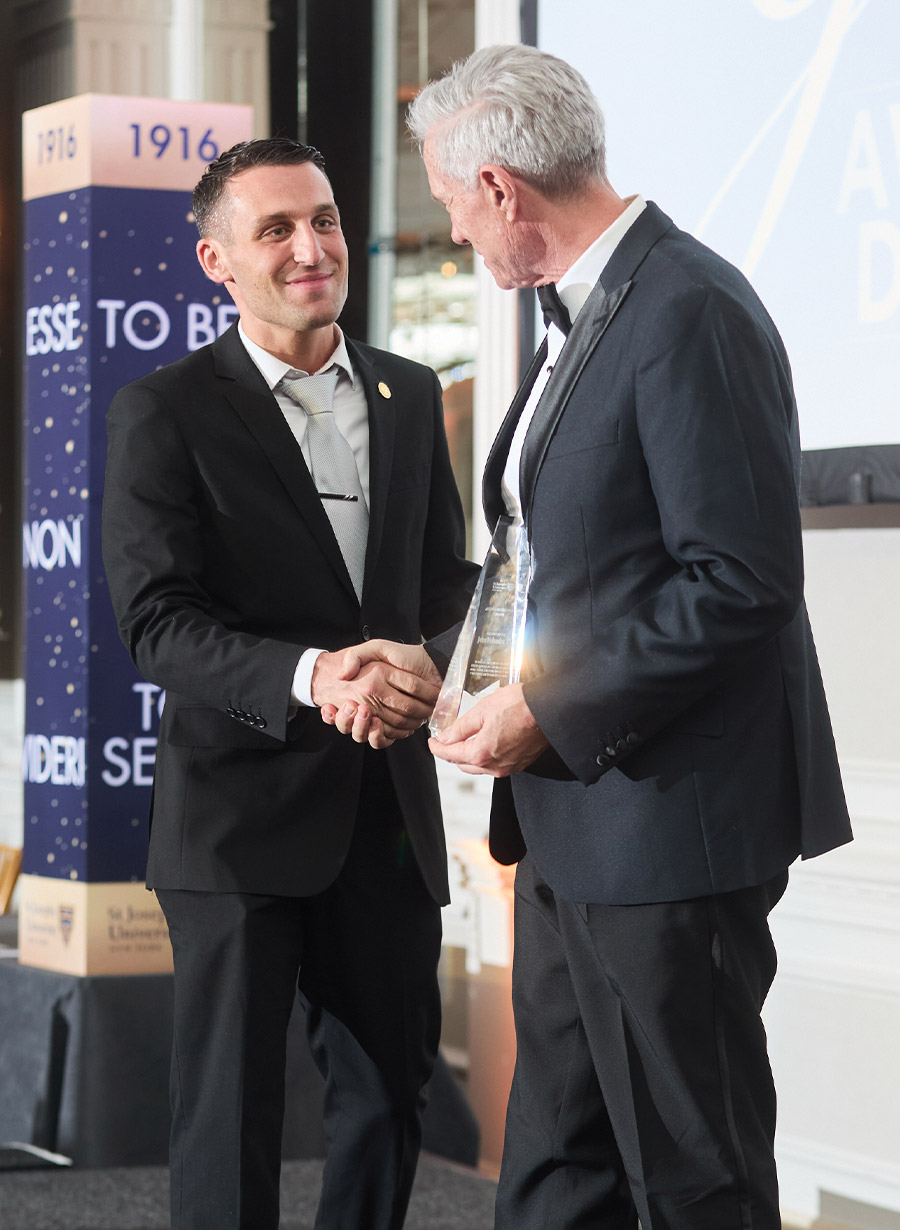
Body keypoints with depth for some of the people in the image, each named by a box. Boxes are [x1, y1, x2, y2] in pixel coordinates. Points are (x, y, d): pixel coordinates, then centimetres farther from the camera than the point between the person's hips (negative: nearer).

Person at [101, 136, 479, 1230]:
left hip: (387, 810, 5)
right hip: (241, 807, -5)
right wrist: (307, 677, -29)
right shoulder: (162, 413, -6)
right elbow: (156, 622, -13)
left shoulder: (410, 396, 10)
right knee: (230, 1107, 1)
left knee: (391, 1089, 14)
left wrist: (429, 662, -9)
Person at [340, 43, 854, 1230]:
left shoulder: (691, 315, -17)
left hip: (668, 819, -10)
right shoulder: (582, 318, 15)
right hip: (573, 821, 10)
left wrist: (549, 711, -19)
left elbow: (740, 581, -22)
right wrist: (435, 660, 13)